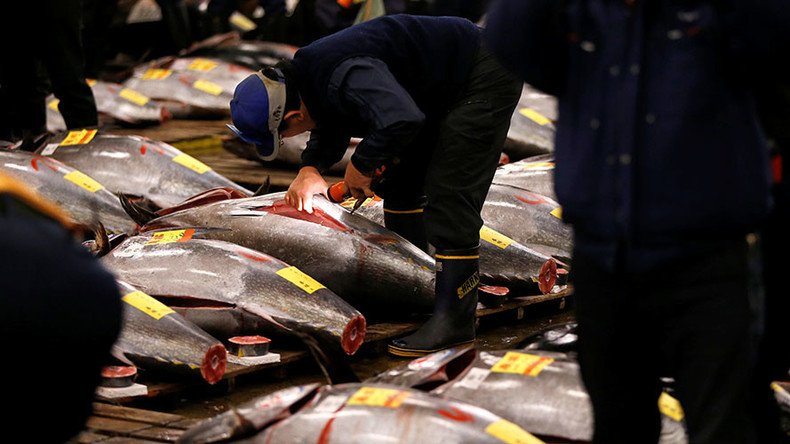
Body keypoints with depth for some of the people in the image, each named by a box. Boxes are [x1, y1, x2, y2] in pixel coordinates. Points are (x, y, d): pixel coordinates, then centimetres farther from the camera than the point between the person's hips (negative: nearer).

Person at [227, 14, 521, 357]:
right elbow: (331, 126, 16)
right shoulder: (304, 75, -1)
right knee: (400, 184, 15)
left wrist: (361, 165, -27)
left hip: (484, 80, -11)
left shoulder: (343, 75, -34)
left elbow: (401, 120, -45)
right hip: (443, 91, 11)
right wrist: (311, 168, -3)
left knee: (449, 197, -17)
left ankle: (453, 320, -15)